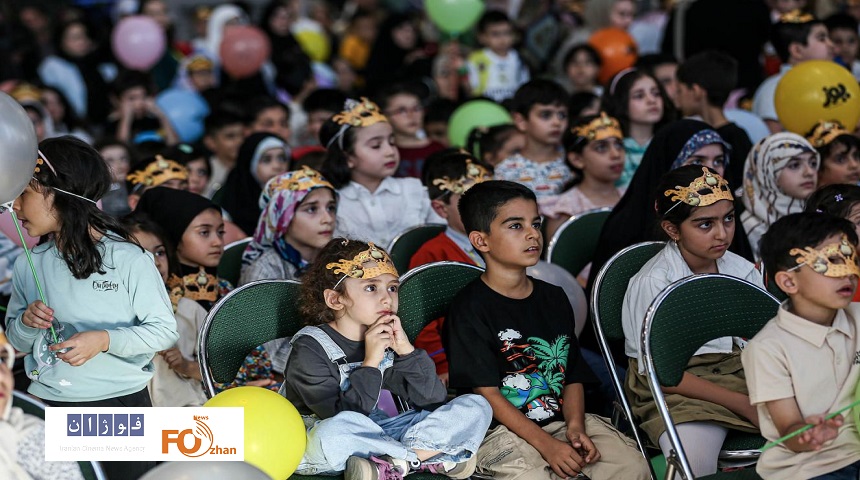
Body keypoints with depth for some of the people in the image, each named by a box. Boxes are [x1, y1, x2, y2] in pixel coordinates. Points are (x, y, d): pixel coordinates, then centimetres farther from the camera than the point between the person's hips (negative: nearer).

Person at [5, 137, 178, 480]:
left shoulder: (127, 258, -10)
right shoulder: (28, 265, 4)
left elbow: (165, 331, -8)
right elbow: (17, 342, 13)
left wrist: (104, 340, -22)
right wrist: (26, 322, -9)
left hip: (121, 401, -4)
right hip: (48, 405, 4)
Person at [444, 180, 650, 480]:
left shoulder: (553, 298, 16)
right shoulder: (470, 308, -6)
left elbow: (573, 377, 14)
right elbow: (488, 394, -11)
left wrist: (576, 427, -7)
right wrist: (546, 444, -18)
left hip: (560, 421, 5)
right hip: (500, 432, -5)